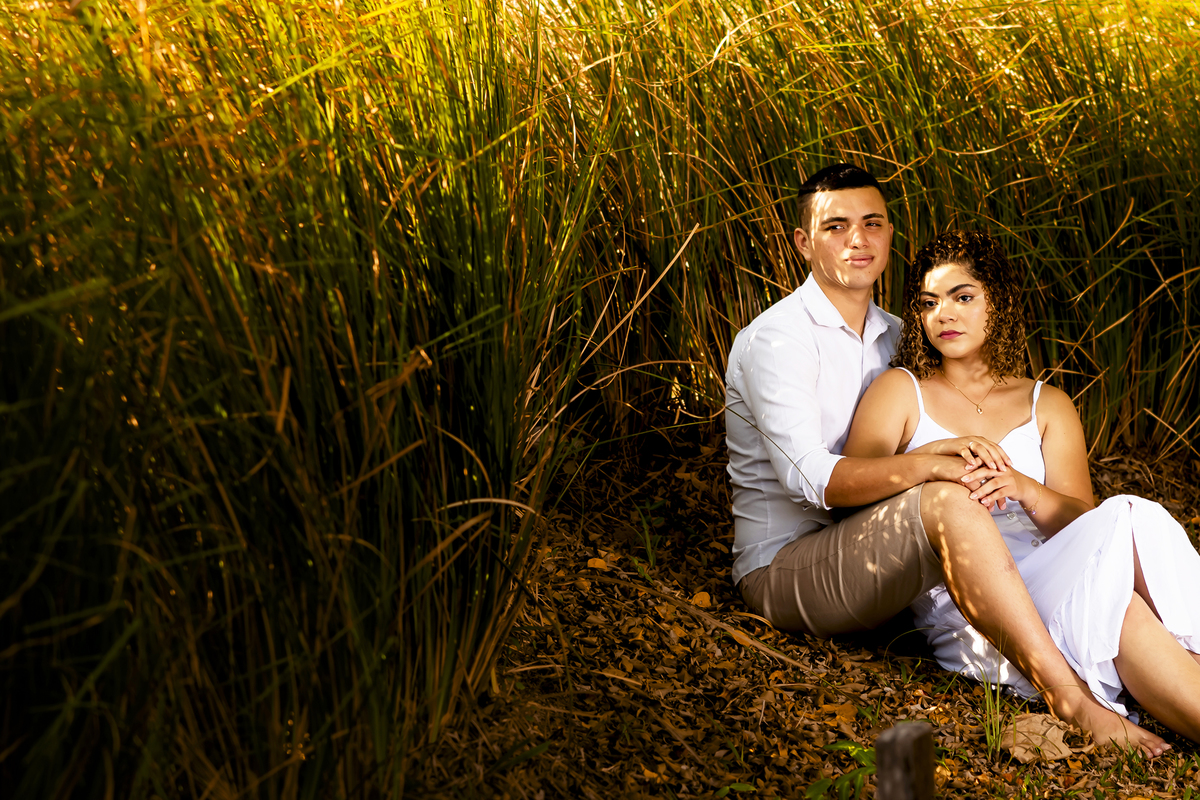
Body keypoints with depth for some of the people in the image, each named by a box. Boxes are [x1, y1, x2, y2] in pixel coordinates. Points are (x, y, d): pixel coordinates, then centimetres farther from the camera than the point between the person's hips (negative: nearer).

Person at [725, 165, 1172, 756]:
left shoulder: (894, 336, 15)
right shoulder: (775, 340, -12)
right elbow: (810, 478, -24)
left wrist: (969, 451, -10)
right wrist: (928, 465, -38)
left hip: (874, 563, 8)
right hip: (783, 567, -8)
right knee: (947, 502, -36)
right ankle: (1074, 704, -35)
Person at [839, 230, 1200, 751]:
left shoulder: (1047, 406, 23)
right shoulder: (900, 392, 16)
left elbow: (1079, 521, 8)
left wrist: (1023, 488, -15)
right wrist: (935, 453, -19)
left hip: (1047, 582, 3)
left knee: (1130, 518, -31)